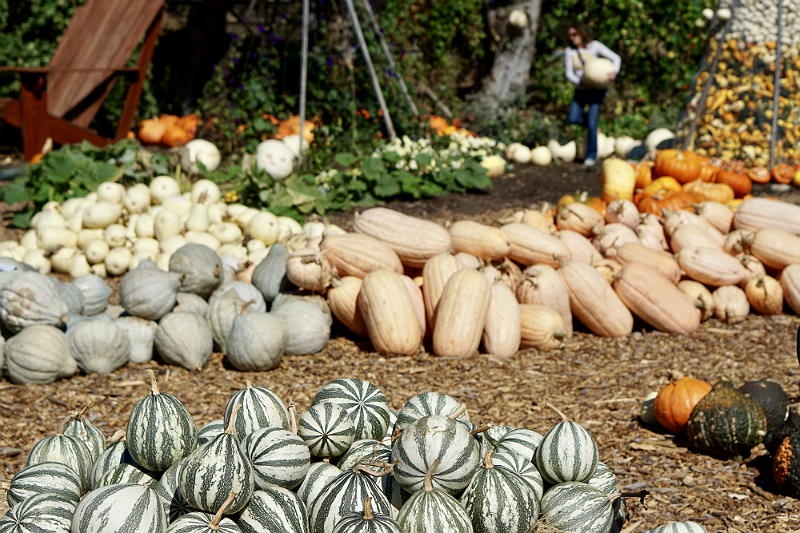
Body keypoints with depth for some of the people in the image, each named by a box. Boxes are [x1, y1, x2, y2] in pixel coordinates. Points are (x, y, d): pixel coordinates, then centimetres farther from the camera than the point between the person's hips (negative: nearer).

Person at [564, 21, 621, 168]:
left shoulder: (595, 46, -7)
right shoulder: (569, 51, -2)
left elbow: (616, 58, -8)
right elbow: (568, 73, -3)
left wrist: (614, 72, -28)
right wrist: (580, 83, -22)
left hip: (596, 89, -3)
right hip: (580, 90, 3)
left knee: (592, 124, -12)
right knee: (573, 119, -15)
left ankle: (591, 156, 0)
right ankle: (588, 118, 21)